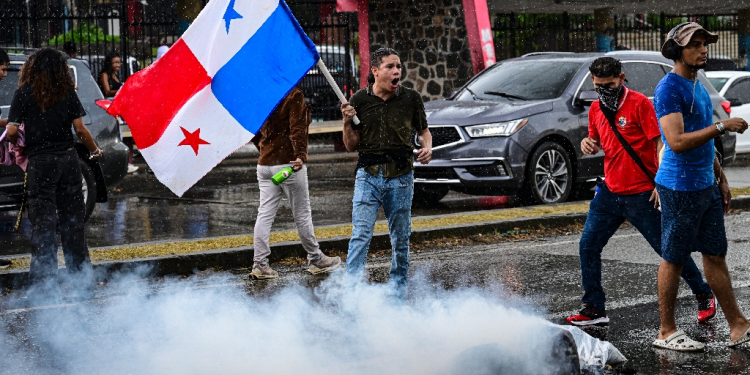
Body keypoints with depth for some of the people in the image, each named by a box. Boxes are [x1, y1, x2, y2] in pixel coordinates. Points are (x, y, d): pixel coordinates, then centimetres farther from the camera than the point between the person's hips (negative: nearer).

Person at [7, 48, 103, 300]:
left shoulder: (24, 92, -1)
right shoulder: (67, 92, 4)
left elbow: (11, 131, -6)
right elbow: (80, 129, 0)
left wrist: (20, 144, 14)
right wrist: (94, 151, 15)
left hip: (40, 162, -2)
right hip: (68, 159, 2)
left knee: (43, 222, 2)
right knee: (72, 222, 9)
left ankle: (43, 282, 3)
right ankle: (83, 281, 13)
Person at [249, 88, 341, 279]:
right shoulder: (295, 95, -10)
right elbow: (297, 128, -21)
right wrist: (300, 155, -28)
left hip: (264, 164, 6)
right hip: (288, 163, -6)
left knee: (265, 214, 6)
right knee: (302, 215, 5)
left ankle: (260, 264, 3)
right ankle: (316, 260, 17)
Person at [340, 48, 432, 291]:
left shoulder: (410, 98, 2)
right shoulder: (359, 100, 0)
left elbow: (423, 130, 17)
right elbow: (351, 146, 3)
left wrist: (427, 147, -4)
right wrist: (347, 122, -15)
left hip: (401, 177, 1)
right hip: (368, 175, -1)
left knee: (400, 238, 9)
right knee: (361, 236, -12)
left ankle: (397, 290, 24)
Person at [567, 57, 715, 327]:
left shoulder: (639, 104, -11)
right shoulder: (596, 109, 9)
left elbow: (661, 143, -13)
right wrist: (588, 144, -1)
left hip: (641, 195, -6)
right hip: (609, 192, 6)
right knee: (588, 246, 1)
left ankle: (704, 296, 20)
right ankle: (594, 309, 10)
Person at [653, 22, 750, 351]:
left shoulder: (699, 87, 15)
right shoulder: (669, 89, -14)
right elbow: (677, 142, -25)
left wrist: (721, 179, 19)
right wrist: (722, 126, -24)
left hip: (706, 186, 9)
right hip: (680, 188, -9)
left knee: (715, 255, 11)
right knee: (673, 260, 0)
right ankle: (666, 332, 10)